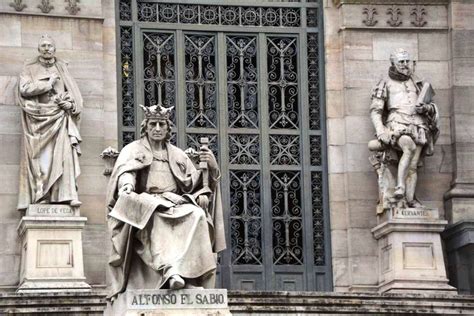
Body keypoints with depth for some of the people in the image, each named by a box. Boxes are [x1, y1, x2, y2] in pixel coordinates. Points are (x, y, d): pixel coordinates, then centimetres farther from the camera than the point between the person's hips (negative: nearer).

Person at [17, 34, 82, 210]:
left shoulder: (62, 68, 17)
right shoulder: (30, 69, 9)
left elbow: (74, 92, 13)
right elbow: (24, 89, -7)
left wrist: (71, 104, -8)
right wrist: (48, 84, -6)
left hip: (60, 117, 1)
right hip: (38, 119, -1)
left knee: (65, 154, -13)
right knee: (40, 158, -7)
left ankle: (68, 195, -20)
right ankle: (40, 196, -9)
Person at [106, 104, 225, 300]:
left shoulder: (177, 155, 24)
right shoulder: (133, 150, 14)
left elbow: (194, 183, 18)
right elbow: (125, 171, -7)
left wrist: (211, 166, -3)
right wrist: (127, 183, -31)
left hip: (175, 203, 4)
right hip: (145, 203, -3)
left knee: (197, 215, -32)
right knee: (157, 216, -41)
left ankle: (183, 269, -45)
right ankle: (169, 270, -57)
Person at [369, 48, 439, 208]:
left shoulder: (416, 83, 24)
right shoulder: (385, 84, 13)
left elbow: (431, 107, 25)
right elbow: (375, 111, 5)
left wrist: (426, 107, -1)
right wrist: (380, 131, -12)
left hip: (418, 127, 4)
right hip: (397, 124, -4)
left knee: (412, 167, -8)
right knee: (410, 148, -34)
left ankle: (410, 200, -10)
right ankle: (400, 187, -38)